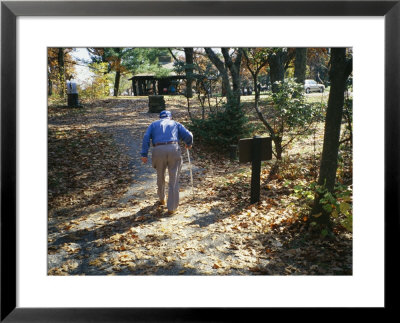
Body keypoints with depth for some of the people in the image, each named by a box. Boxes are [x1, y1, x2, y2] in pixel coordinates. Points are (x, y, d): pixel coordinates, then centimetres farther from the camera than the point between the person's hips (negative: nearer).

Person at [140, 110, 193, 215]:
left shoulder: (154, 124, 23)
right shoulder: (175, 124, 23)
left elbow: (146, 137, 6)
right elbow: (188, 135, 11)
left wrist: (144, 154, 2)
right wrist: (188, 144, 31)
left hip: (158, 150, 1)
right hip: (173, 149, -1)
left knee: (160, 177, 23)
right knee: (174, 180, 5)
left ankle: (162, 199, 43)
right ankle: (171, 208, 3)